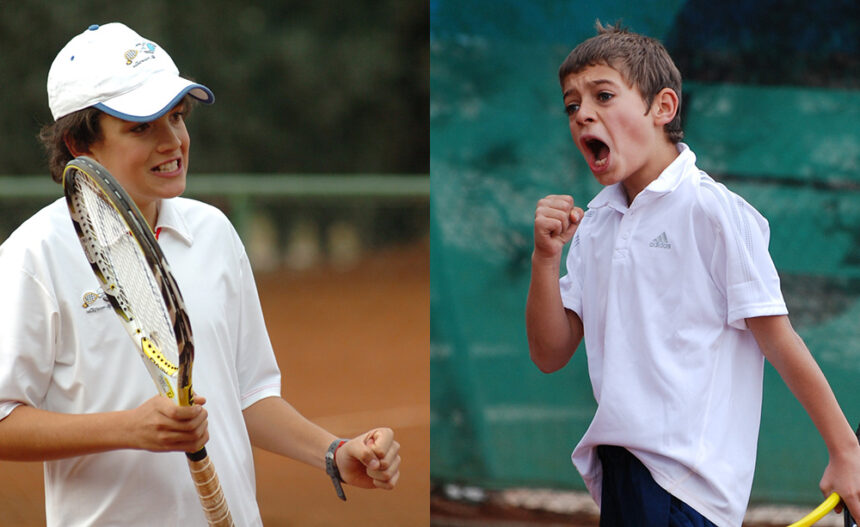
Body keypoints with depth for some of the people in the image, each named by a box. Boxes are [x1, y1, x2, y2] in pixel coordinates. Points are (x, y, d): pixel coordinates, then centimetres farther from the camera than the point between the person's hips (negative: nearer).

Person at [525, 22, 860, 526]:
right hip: (619, 472, 7)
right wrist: (545, 258, -4)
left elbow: (777, 339, -9)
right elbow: (551, 356, 11)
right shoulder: (592, 223, 12)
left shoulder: (713, 211, -9)